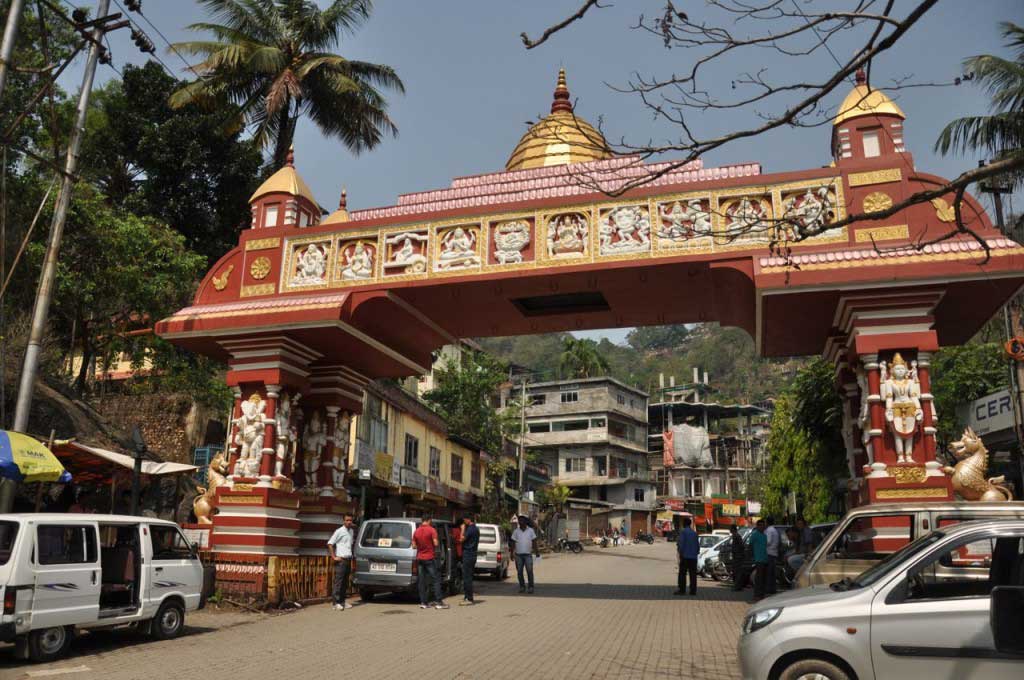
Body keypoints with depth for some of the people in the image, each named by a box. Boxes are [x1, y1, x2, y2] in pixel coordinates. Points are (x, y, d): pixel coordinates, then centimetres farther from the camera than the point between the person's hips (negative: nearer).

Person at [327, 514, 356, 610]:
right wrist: (334, 557, -13)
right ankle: (336, 603, -5)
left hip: (348, 559, 7)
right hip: (341, 560, -7)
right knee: (338, 582, -7)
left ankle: (343, 601, 17)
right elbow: (330, 543, -10)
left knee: (345, 582, 10)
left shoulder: (352, 531, 12)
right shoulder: (339, 531, -8)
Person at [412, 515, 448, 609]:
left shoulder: (416, 531, 5)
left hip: (419, 558, 5)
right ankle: (438, 602, -5)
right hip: (430, 558, -5)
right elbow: (435, 543, -16)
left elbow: (414, 545, 6)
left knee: (422, 581, 8)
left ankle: (423, 602, 9)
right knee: (436, 579, -1)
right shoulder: (432, 530, -11)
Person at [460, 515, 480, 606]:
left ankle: (469, 599, -6)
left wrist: (463, 529, -6)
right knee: (468, 577, 15)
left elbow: (462, 539, -17)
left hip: (468, 555, -10)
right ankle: (468, 597, 20)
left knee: (467, 577, -7)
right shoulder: (476, 528, 16)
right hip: (472, 555, 10)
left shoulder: (470, 528, -15)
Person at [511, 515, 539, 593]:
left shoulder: (531, 530, 5)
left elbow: (534, 541, 6)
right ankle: (522, 587, 13)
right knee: (519, 572, 3)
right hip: (518, 554, 2)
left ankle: (531, 587, -2)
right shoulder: (516, 531, 7)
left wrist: (536, 551, -2)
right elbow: (513, 542, 8)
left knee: (529, 571, -8)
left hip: (528, 554, -2)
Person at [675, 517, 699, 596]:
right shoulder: (694, 533, 13)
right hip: (693, 557, 6)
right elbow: (698, 545, 14)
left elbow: (681, 544, -14)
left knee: (682, 574, -3)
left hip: (685, 556, -6)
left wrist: (680, 554, -9)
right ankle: (693, 590, 5)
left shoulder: (683, 532, -7)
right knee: (693, 574, 6)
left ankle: (682, 590, -6)